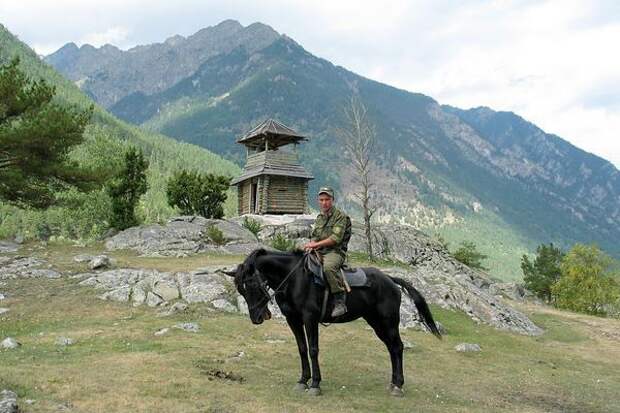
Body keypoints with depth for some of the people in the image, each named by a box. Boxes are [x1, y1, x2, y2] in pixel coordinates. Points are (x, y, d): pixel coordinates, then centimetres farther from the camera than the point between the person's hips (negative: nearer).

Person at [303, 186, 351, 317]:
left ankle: (340, 301, -31)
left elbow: (336, 238, -15)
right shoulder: (319, 217, 20)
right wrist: (311, 244, 0)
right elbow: (314, 236, 24)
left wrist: (317, 244, -16)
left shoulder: (340, 216, -4)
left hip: (335, 252, -8)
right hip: (318, 252, 8)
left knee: (328, 267, -39)